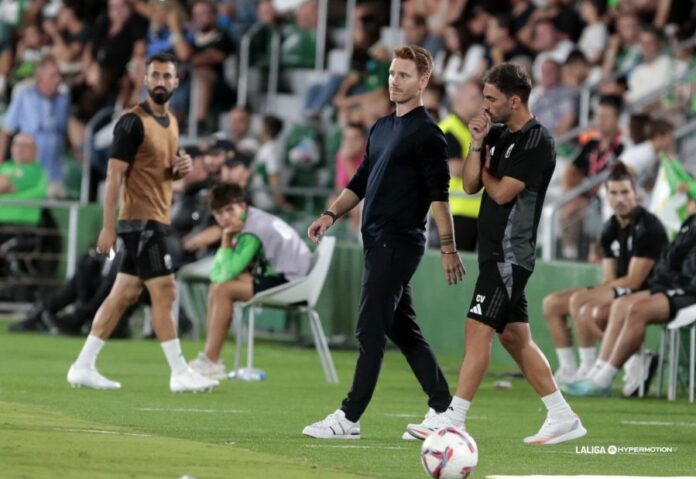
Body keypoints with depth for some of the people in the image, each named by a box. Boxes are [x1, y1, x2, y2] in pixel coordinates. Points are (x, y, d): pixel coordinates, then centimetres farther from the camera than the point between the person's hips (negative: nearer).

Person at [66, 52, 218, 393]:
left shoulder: (171, 122, 15)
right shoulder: (133, 122, -12)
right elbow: (114, 174, -16)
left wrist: (180, 169, 3)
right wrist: (108, 226, -21)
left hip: (157, 220, 9)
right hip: (141, 220, -9)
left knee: (124, 294, 9)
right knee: (164, 291, -9)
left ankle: (83, 367, 13)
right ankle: (180, 374, -7)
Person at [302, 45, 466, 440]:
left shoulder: (426, 133, -9)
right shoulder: (382, 128, 17)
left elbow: (439, 195, -15)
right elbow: (361, 182, 23)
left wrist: (448, 247, -20)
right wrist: (332, 214, 10)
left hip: (400, 242, -9)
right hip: (378, 241, 9)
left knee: (371, 330, -9)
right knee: (404, 330, 11)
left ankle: (349, 418, -9)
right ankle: (444, 410, 17)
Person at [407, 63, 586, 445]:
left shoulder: (536, 141, -13)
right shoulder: (499, 135, 13)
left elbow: (502, 192, -16)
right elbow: (470, 185, 9)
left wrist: (486, 171, 3)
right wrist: (477, 144, -3)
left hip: (510, 253, -9)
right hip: (496, 251, 9)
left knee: (478, 330, -12)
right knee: (516, 338, 11)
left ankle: (453, 420, -14)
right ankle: (563, 418, 16)